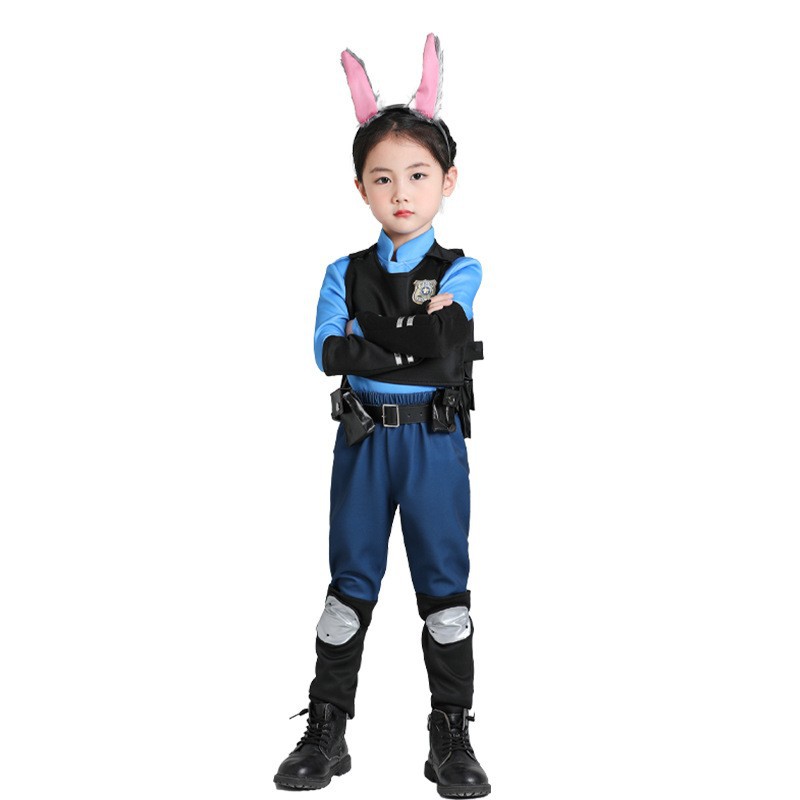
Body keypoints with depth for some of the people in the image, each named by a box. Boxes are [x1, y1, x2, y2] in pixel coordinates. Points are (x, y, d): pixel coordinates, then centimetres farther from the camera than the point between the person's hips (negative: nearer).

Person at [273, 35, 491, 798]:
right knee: (351, 584, 10)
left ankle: (452, 736, 18)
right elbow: (327, 349, -11)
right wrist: (413, 351, -18)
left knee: (444, 586, 7)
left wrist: (368, 345, -15)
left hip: (435, 442, -1)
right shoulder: (345, 272, 2)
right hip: (362, 441, 1)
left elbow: (443, 350, -17)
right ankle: (326, 730, 21)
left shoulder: (460, 271, -2)